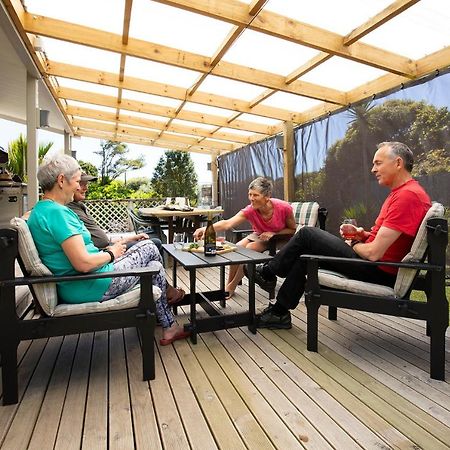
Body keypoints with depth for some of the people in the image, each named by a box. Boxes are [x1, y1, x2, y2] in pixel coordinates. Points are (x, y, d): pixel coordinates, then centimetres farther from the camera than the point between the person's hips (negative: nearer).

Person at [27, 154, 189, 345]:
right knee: (151, 249, 5)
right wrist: (111, 254, -10)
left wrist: (108, 250, 8)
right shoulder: (57, 212, -22)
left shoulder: (39, 210, 11)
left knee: (148, 246, 15)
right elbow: (83, 263, -29)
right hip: (88, 288, -10)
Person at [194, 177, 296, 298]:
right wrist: (207, 228, -57)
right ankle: (228, 286, -1)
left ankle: (231, 286, -9)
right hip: (259, 235, 4)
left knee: (250, 248, -27)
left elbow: (293, 230, -12)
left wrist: (274, 234, -29)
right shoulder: (250, 210, -25)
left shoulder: (284, 208, -28)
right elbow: (227, 223, -39)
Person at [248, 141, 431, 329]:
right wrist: (363, 235, 1)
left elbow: (373, 253, -25)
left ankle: (267, 272, 11)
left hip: (379, 271, -10)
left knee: (307, 234, -8)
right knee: (306, 254, 10)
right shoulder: (401, 192, 14)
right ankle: (279, 313, 15)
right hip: (376, 264, 10)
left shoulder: (408, 195, -20)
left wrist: (354, 244, -4)